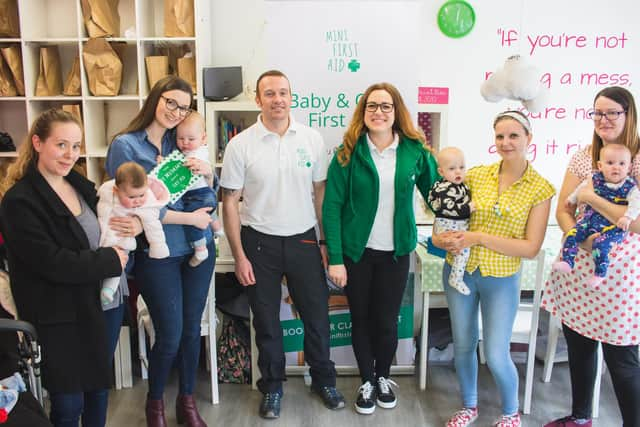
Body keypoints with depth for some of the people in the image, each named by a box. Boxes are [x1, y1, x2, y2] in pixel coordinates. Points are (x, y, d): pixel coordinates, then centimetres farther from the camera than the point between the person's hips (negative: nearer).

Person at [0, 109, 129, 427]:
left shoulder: (80, 184, 7)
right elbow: (51, 263, -23)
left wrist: (131, 225, -4)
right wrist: (111, 261, -16)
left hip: (106, 303, 7)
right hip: (61, 317, -6)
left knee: (99, 388, 21)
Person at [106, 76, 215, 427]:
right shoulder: (125, 145, -6)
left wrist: (207, 172, -8)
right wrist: (190, 218, -13)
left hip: (199, 248, 5)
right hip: (157, 254, -4)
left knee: (191, 328, 12)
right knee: (170, 335, 1)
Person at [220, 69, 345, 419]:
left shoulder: (312, 139, -2)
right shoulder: (240, 145, -7)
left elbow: (321, 192, 5)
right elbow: (230, 203, -4)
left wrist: (326, 241, 4)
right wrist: (239, 256, -6)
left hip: (303, 240, 2)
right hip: (260, 243, -1)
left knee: (317, 314, 12)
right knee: (266, 321, 13)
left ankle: (323, 379, 36)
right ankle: (272, 386, 34)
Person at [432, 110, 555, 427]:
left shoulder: (540, 189, -8)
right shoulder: (475, 175, -2)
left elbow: (531, 247, -11)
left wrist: (480, 238, -20)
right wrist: (443, 236, -13)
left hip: (501, 280, -2)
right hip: (459, 271, 3)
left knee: (496, 356, 0)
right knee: (463, 345, 15)